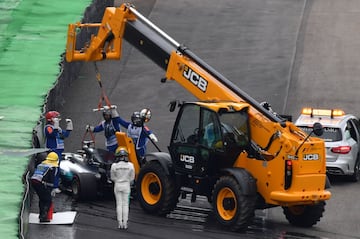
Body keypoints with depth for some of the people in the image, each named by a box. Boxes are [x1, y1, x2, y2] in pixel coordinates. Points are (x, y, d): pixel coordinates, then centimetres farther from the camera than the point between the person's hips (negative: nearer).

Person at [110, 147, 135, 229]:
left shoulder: (114, 166, -12)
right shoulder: (130, 165, -10)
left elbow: (112, 177, 0)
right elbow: (132, 177, 2)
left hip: (117, 185, 0)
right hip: (126, 186, 0)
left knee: (119, 204, 6)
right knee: (125, 205, 7)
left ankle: (120, 223, 4)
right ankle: (125, 223, 4)